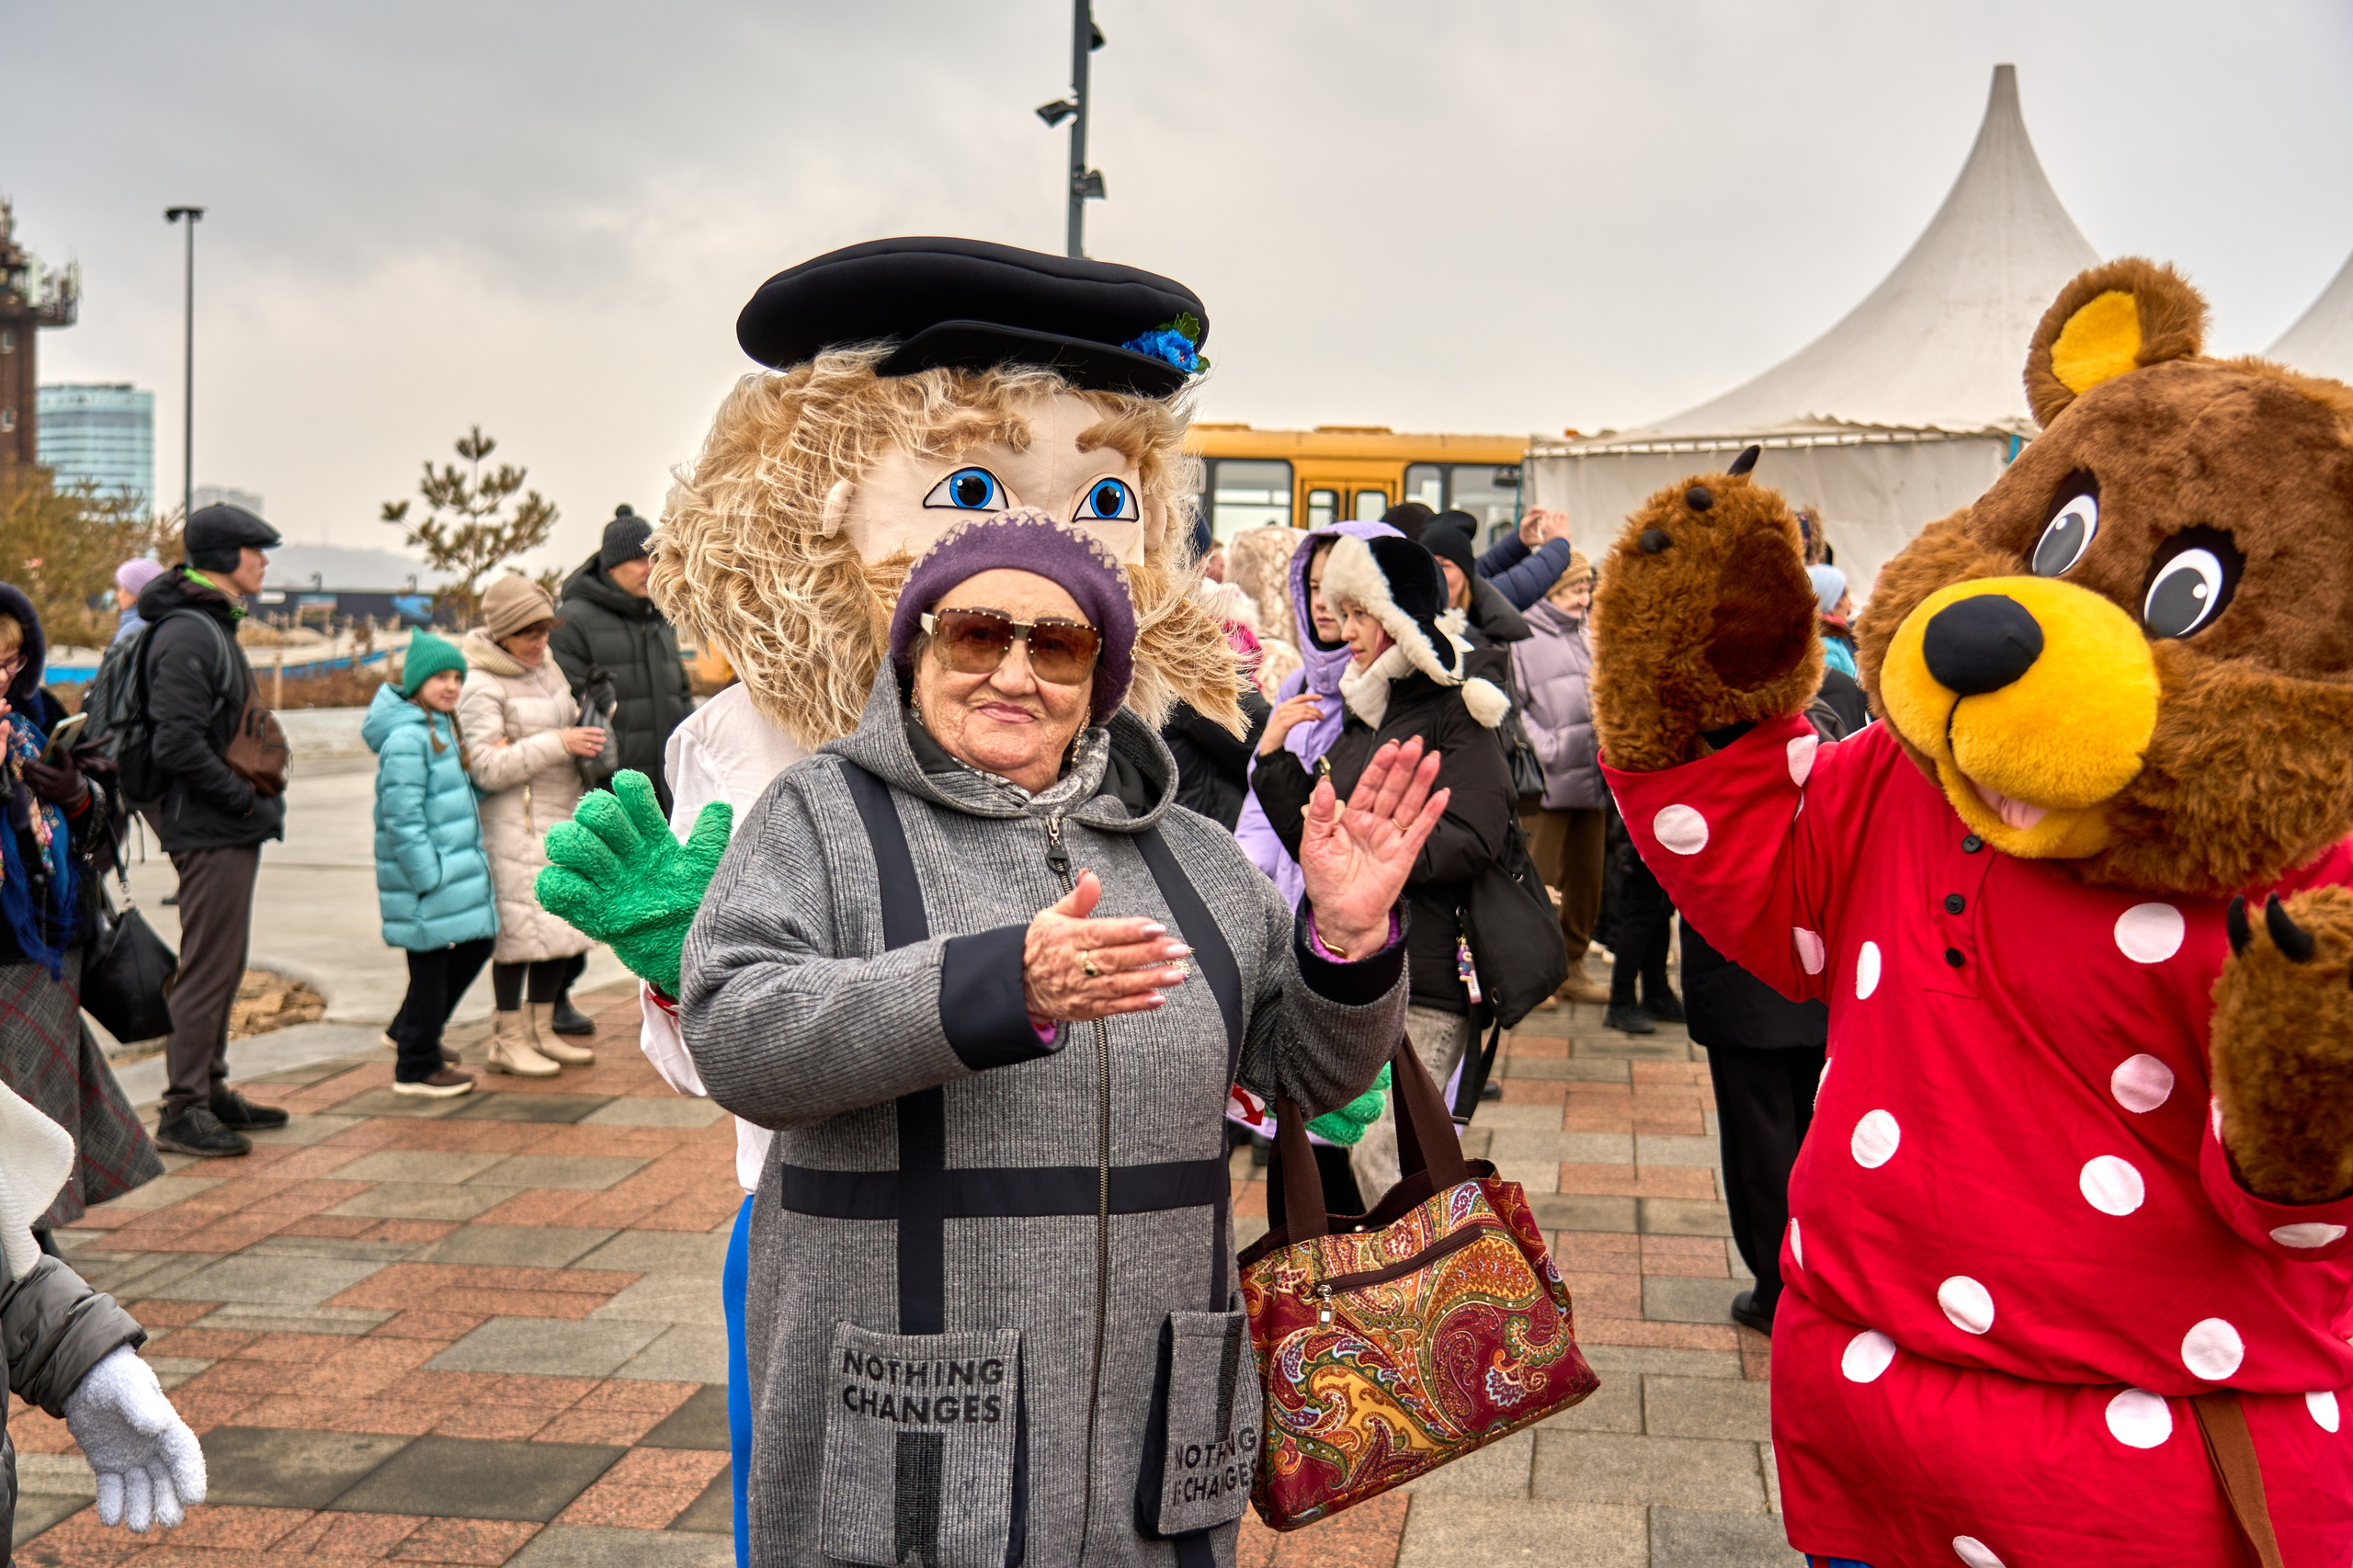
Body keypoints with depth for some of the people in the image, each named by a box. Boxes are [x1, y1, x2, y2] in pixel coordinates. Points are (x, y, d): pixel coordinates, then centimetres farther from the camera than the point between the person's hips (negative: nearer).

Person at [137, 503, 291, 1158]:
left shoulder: (215, 626, 17)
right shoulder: (186, 636, -16)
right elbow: (179, 746, -24)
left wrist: (264, 793, 12)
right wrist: (250, 802, -18)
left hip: (233, 830, 10)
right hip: (209, 831, -10)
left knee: (224, 964, 16)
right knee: (207, 968, -6)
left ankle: (211, 1090, 26)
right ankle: (183, 1111, 0)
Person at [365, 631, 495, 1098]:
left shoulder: (442, 729, 14)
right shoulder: (406, 738, -18)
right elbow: (402, 815, -21)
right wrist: (429, 876, -21)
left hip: (456, 869, 10)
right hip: (424, 877, -10)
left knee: (476, 946, 15)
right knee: (430, 967, 0)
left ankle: (409, 1031, 30)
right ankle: (416, 1067, 15)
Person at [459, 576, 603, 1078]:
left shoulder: (546, 667, 12)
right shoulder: (482, 688, -13)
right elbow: (487, 768, -20)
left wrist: (590, 730, 6)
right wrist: (556, 744, -23)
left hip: (561, 816, 8)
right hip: (514, 824, -8)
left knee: (562, 920, 10)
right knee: (520, 927, -6)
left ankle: (541, 1031, 20)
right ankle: (508, 1040, 5)